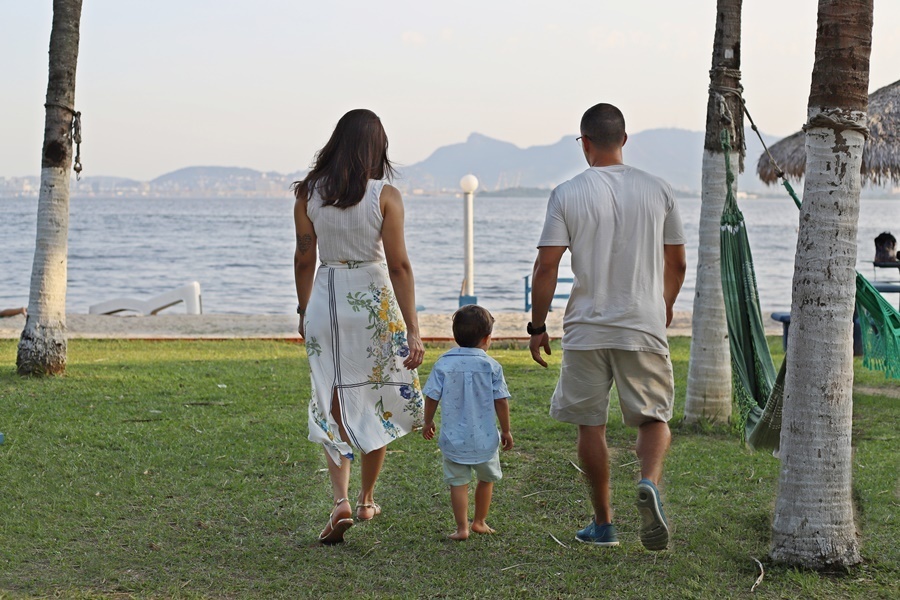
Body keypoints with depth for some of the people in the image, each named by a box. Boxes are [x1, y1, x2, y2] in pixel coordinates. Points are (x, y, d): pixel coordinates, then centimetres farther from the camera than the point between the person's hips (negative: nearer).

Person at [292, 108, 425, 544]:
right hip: (375, 301, -1)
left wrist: (304, 312, 18)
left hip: (325, 300, 2)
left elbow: (304, 260, 5)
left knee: (333, 405, 6)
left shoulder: (307, 193, -1)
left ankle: (341, 501, -11)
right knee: (376, 401, 15)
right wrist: (412, 330, -11)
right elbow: (399, 266, -12)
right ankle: (367, 499, 26)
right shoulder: (386, 196, -9)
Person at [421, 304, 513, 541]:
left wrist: (428, 423, 14)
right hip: (484, 438, 0)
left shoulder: (444, 364, -5)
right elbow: (501, 401, -5)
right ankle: (479, 522, 28)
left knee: (458, 482, 5)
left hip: (453, 439, 0)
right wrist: (506, 430, 7)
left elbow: (431, 396, -2)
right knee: (486, 478, 20)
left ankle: (462, 527, 1)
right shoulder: (491, 366, -7)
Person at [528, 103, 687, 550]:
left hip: (586, 328, -1)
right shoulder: (657, 191, 3)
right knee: (654, 418, 11)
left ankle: (603, 524, 17)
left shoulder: (567, 194, -4)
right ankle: (650, 481, -20)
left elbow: (546, 265, -8)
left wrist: (538, 326, 2)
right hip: (644, 328, 1)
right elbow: (676, 264, 10)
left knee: (590, 425, 11)